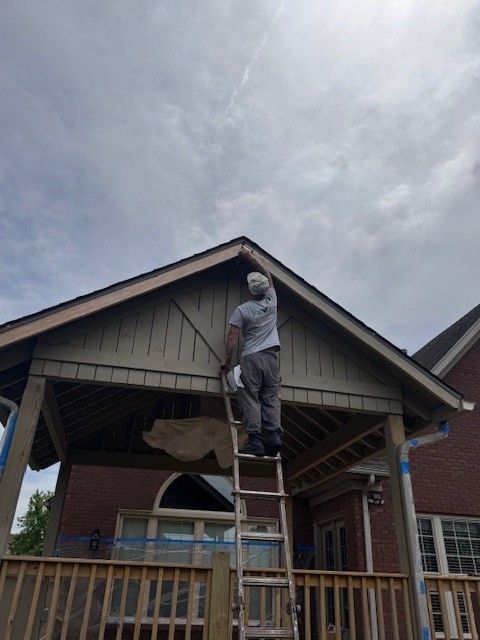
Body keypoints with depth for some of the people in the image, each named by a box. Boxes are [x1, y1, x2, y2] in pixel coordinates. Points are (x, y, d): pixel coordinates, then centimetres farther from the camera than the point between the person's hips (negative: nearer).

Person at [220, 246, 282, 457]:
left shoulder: (242, 310, -3)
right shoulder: (272, 301, 9)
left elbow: (232, 337, -6)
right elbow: (267, 276, 26)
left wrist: (227, 361, 2)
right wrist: (250, 257, 31)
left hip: (251, 357, -4)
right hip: (272, 355, 4)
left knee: (250, 398, -4)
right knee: (271, 397, 3)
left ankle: (255, 440, -11)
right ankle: (274, 434, -10)